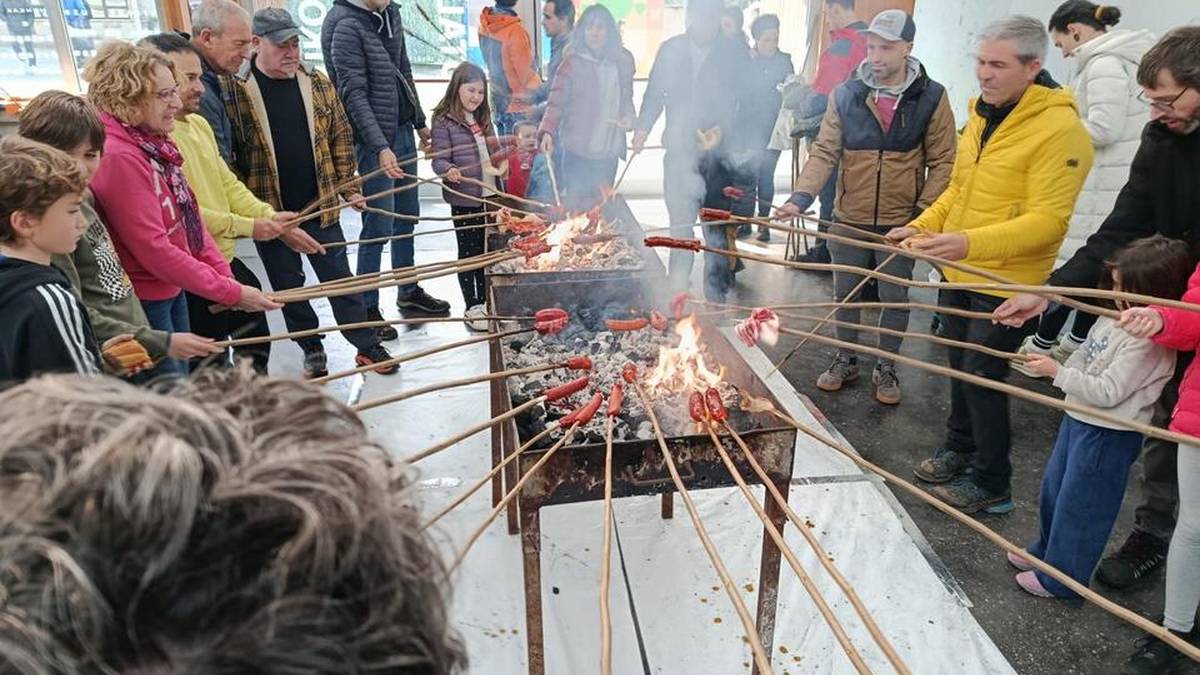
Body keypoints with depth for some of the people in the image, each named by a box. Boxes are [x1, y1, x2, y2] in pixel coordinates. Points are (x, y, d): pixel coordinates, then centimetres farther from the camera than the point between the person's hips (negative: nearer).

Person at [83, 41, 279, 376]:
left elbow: (189, 217, 7)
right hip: (144, 305, -8)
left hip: (173, 290, 8)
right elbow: (152, 248, -24)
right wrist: (230, 292, -20)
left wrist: (225, 276, -2)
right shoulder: (118, 157, -23)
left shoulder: (152, 143, 4)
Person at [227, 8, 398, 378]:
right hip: (272, 215, -2)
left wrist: (349, 187, 2)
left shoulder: (318, 84, 2)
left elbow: (341, 137, 9)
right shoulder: (237, 92, -9)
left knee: (341, 279, 11)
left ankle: (367, 345, 22)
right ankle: (312, 351, 29)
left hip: (321, 207, 2)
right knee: (289, 287, 12)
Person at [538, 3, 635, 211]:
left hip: (609, 151, 4)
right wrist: (547, 132, -25)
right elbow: (556, 103, -9)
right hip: (578, 150, -4)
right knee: (576, 205, -5)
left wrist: (628, 116, -2)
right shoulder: (573, 62, -5)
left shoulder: (622, 61, 6)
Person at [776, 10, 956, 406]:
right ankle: (845, 361, 33)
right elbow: (825, 152, -6)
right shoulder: (845, 95, -3)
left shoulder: (931, 98, -5)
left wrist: (924, 213, -12)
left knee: (895, 299, 10)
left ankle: (887, 368, 29)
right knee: (846, 294, 13)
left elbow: (943, 162, -4)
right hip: (849, 221, 1)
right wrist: (802, 197, -20)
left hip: (901, 223, -1)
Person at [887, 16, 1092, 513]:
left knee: (983, 378, 0)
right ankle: (959, 449, 40)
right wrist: (921, 226, 2)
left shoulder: (1060, 129, -19)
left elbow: (1047, 220, -25)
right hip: (958, 272, 8)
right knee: (960, 367, 20)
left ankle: (992, 485, 18)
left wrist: (970, 242, -37)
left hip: (1005, 285, -7)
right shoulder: (982, 116, 6)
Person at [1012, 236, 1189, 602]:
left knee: (1079, 505, 5)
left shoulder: (1150, 342, -25)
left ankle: (1061, 578, 23)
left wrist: (1058, 372, -24)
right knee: (1054, 491, 24)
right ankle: (1047, 552, 45)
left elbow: (1107, 392, -26)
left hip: (1108, 437, -9)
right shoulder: (1115, 316, 1)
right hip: (1079, 419, 9)